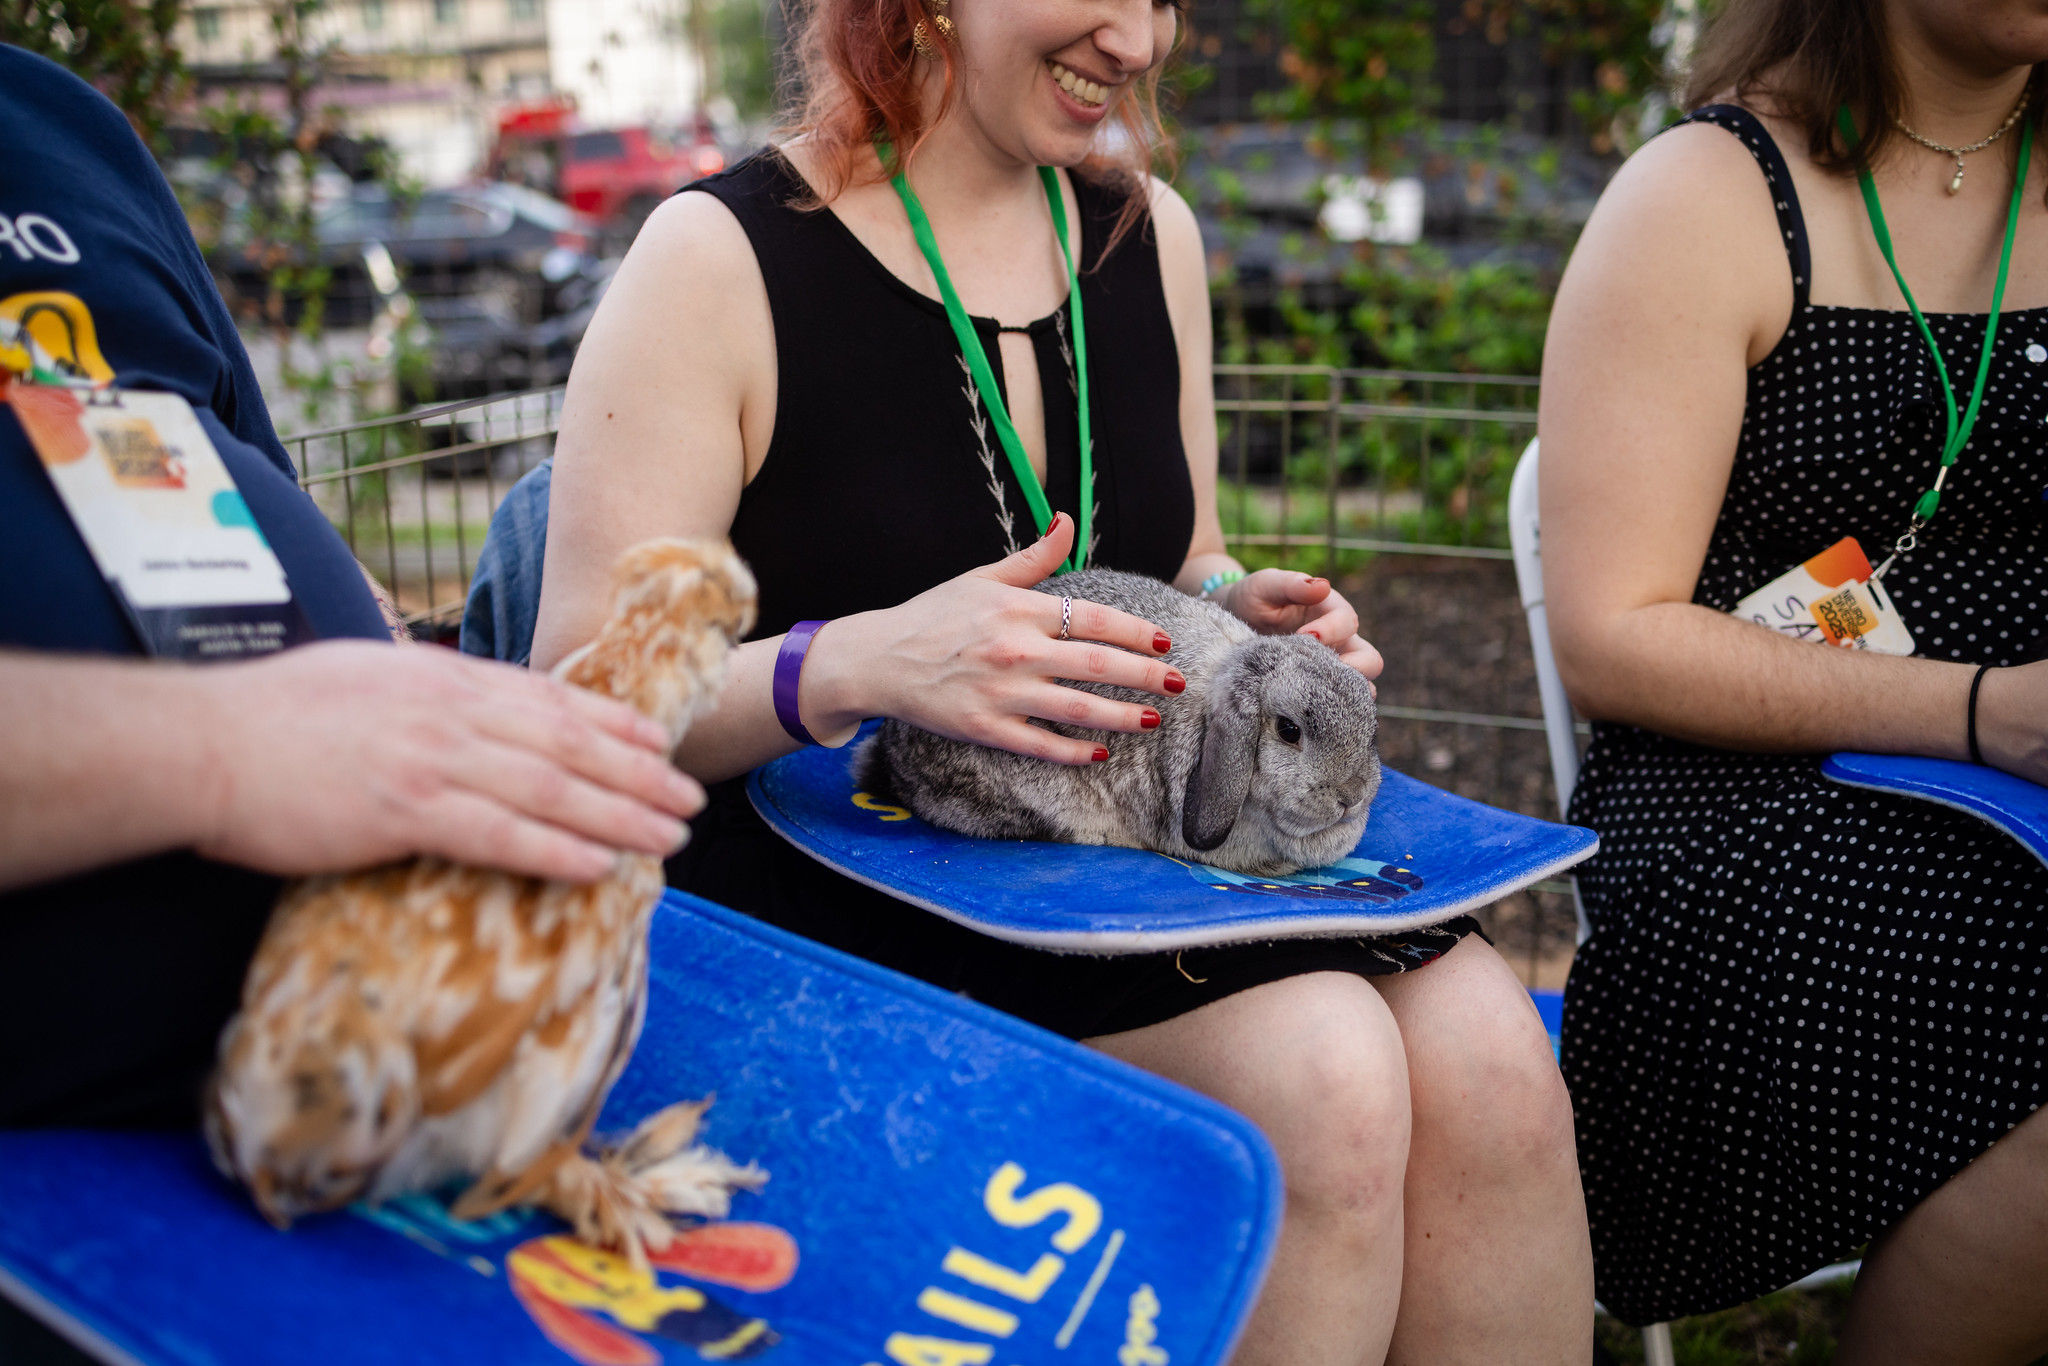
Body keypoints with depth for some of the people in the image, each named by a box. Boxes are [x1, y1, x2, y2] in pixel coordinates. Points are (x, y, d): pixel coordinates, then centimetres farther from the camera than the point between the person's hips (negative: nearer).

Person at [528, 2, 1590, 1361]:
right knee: (1321, 1066, -27)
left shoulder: (1151, 231, 10)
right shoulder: (721, 257, -9)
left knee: (1486, 1047, -20)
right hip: (842, 896, -5)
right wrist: (856, 666, -30)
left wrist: (1238, 608, -1)